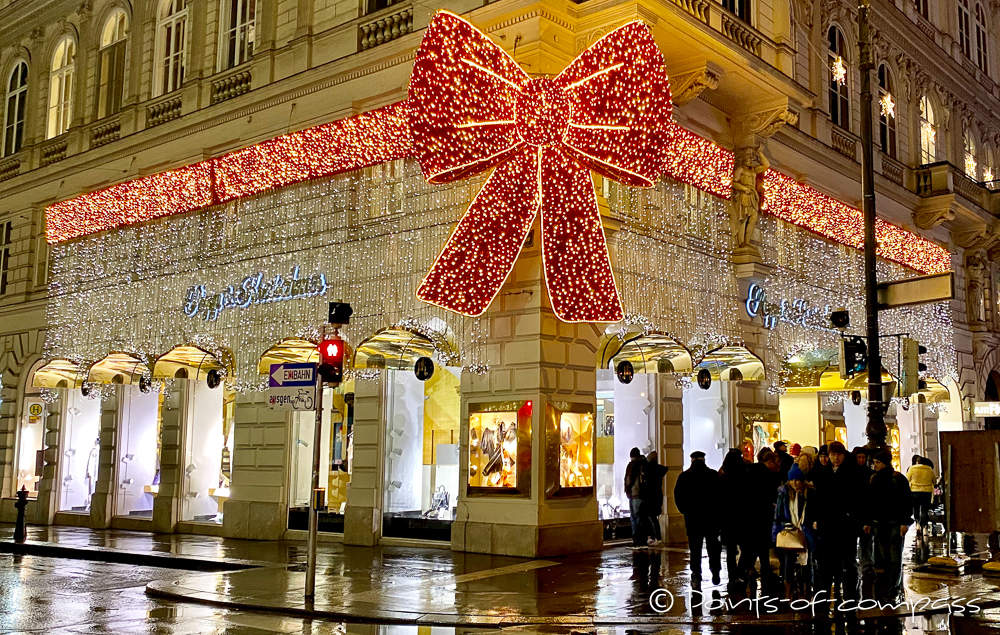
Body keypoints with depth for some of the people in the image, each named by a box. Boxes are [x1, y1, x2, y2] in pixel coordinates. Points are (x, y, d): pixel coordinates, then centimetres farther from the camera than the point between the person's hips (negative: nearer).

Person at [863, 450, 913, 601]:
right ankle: (883, 589, 7)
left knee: (895, 557, -2)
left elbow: (906, 502, -7)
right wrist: (867, 522, 11)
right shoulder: (874, 479, 12)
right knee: (882, 556, 4)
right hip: (878, 523, 5)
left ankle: (892, 591, 0)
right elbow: (870, 502, 15)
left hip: (895, 524, -5)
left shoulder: (899, 479, -4)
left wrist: (905, 522, -13)